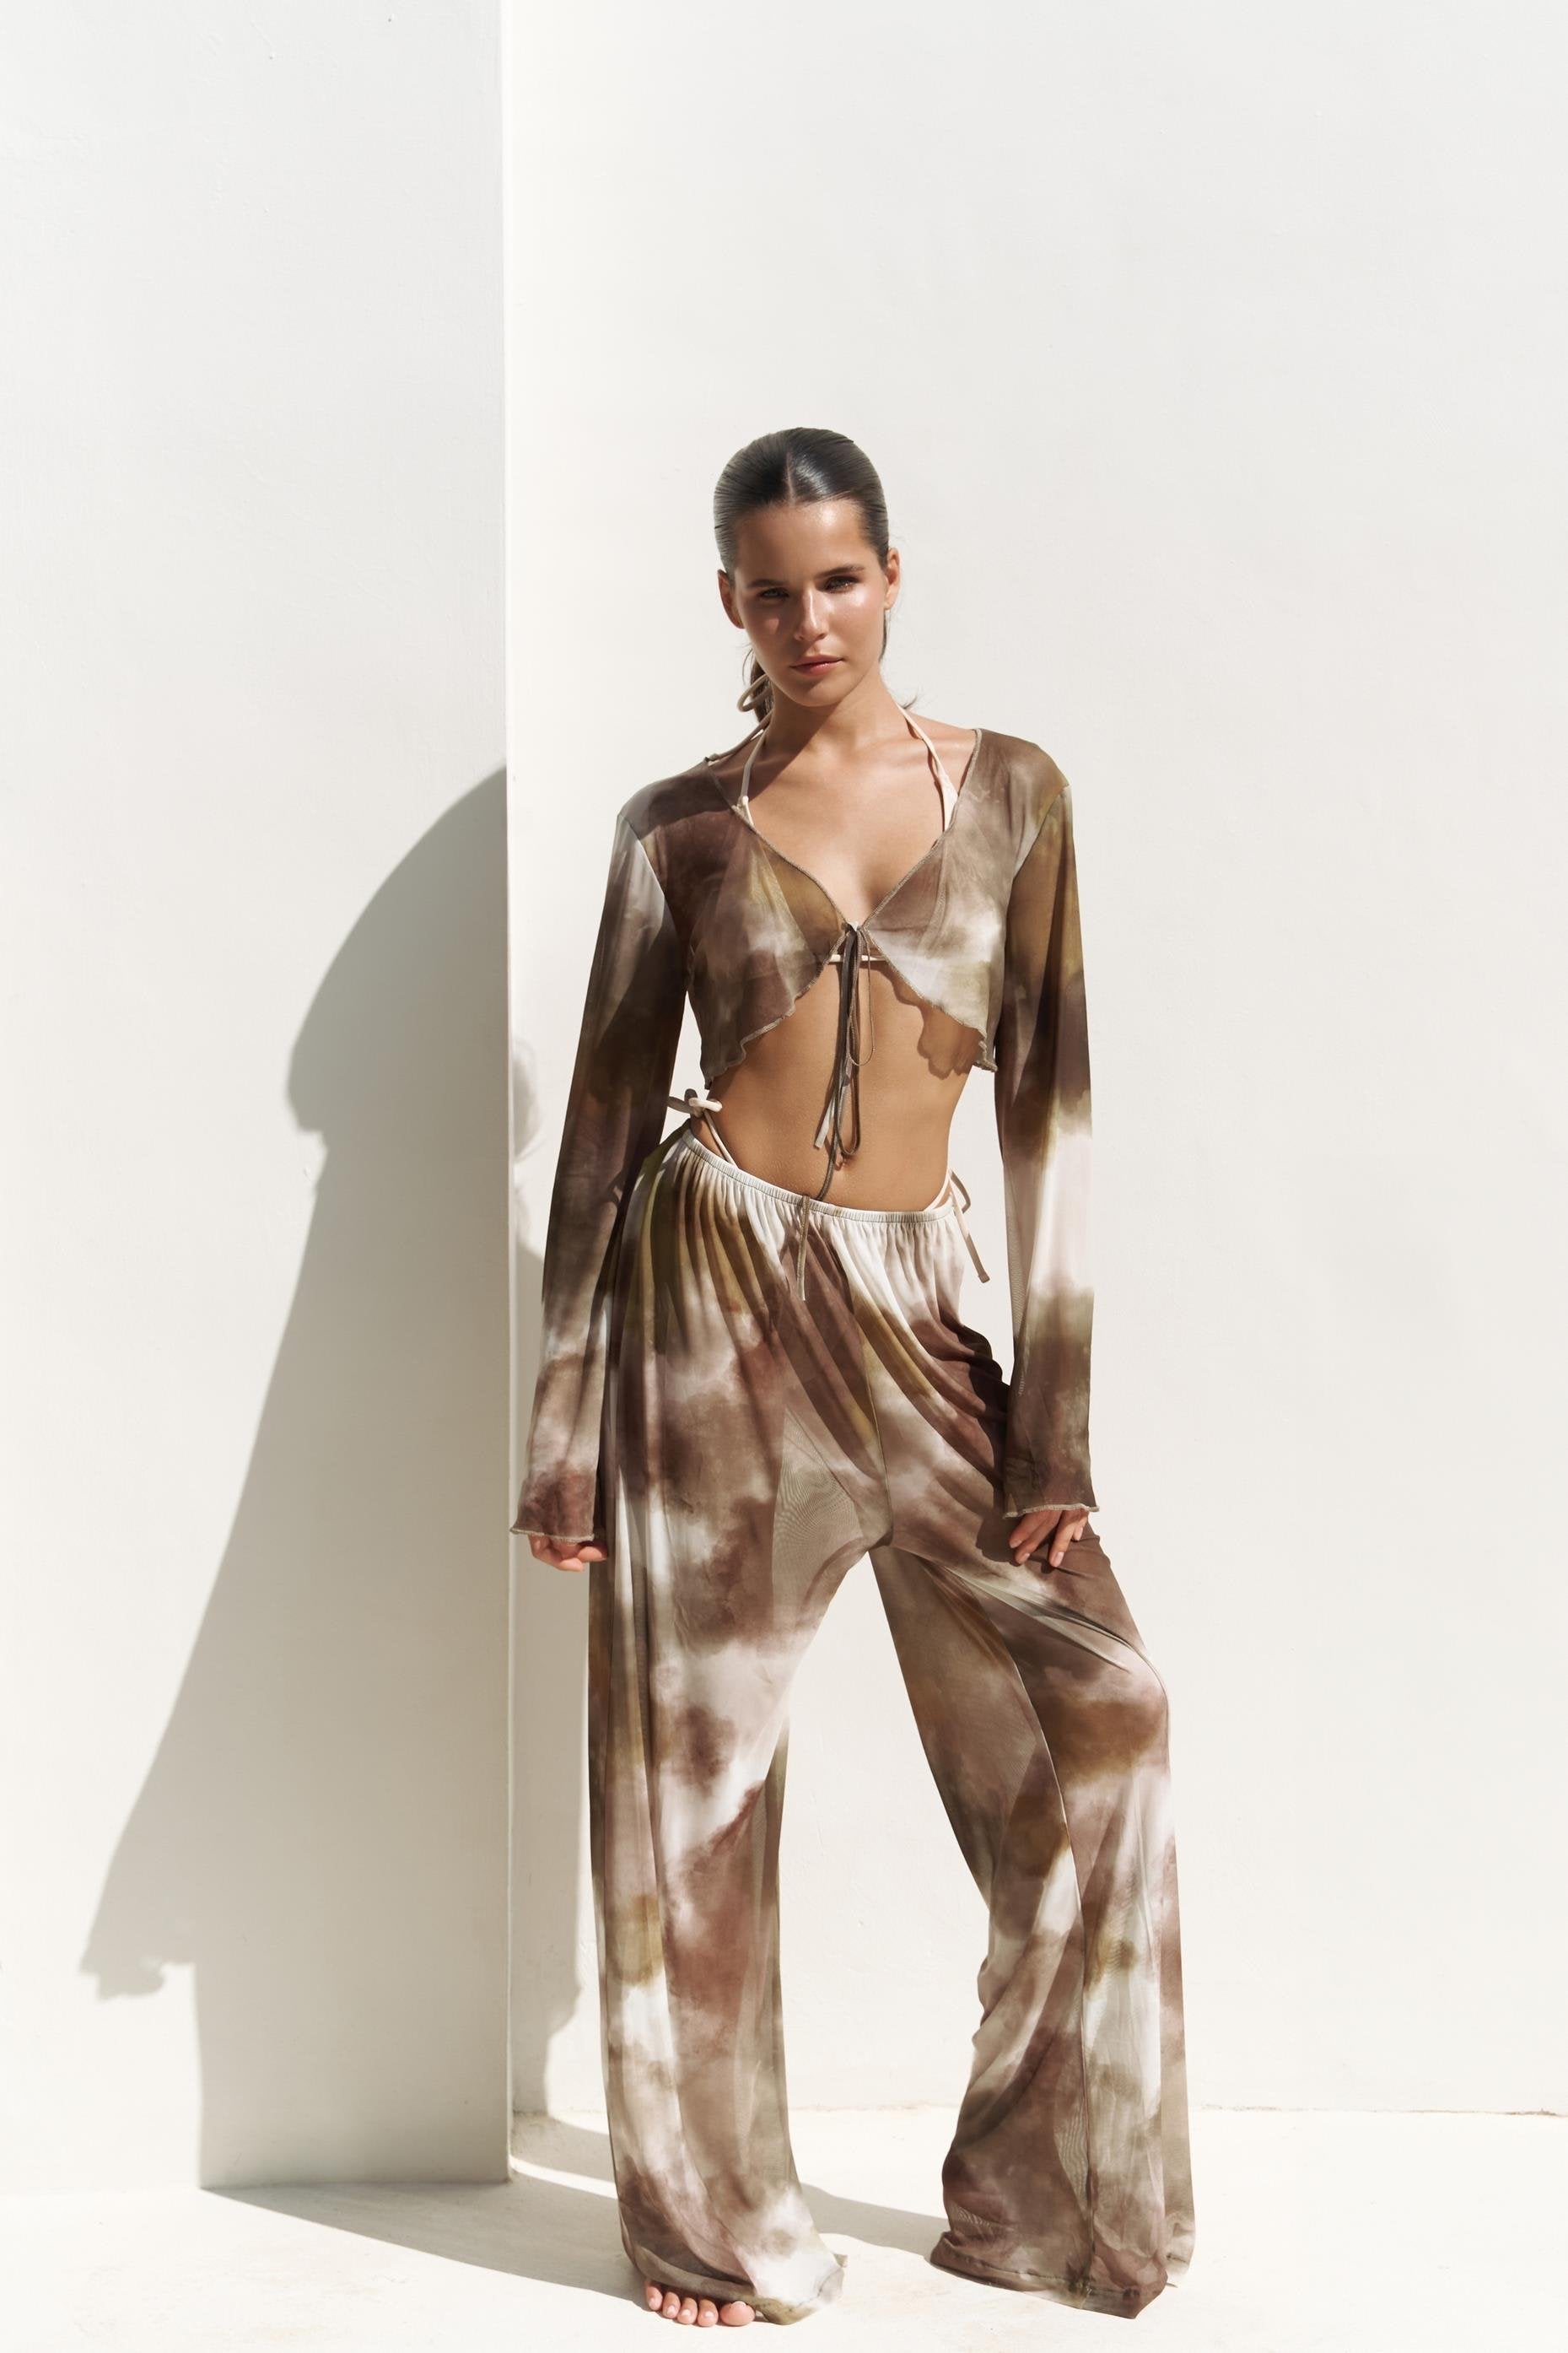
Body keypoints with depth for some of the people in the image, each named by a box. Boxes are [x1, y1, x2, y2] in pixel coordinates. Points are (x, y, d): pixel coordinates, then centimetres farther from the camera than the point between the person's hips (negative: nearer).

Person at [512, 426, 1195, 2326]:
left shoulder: (1011, 790, 5)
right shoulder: (677, 828, 3)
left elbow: (1049, 1101, 1)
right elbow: (603, 1126, 4)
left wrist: (1054, 1419, -5)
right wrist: (563, 1430, 0)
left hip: (915, 1307, 2)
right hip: (716, 1286, -1)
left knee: (1096, 1713, -2)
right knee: (696, 1762, 5)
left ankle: (1053, 2192, 20)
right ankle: (719, 2226, 24)